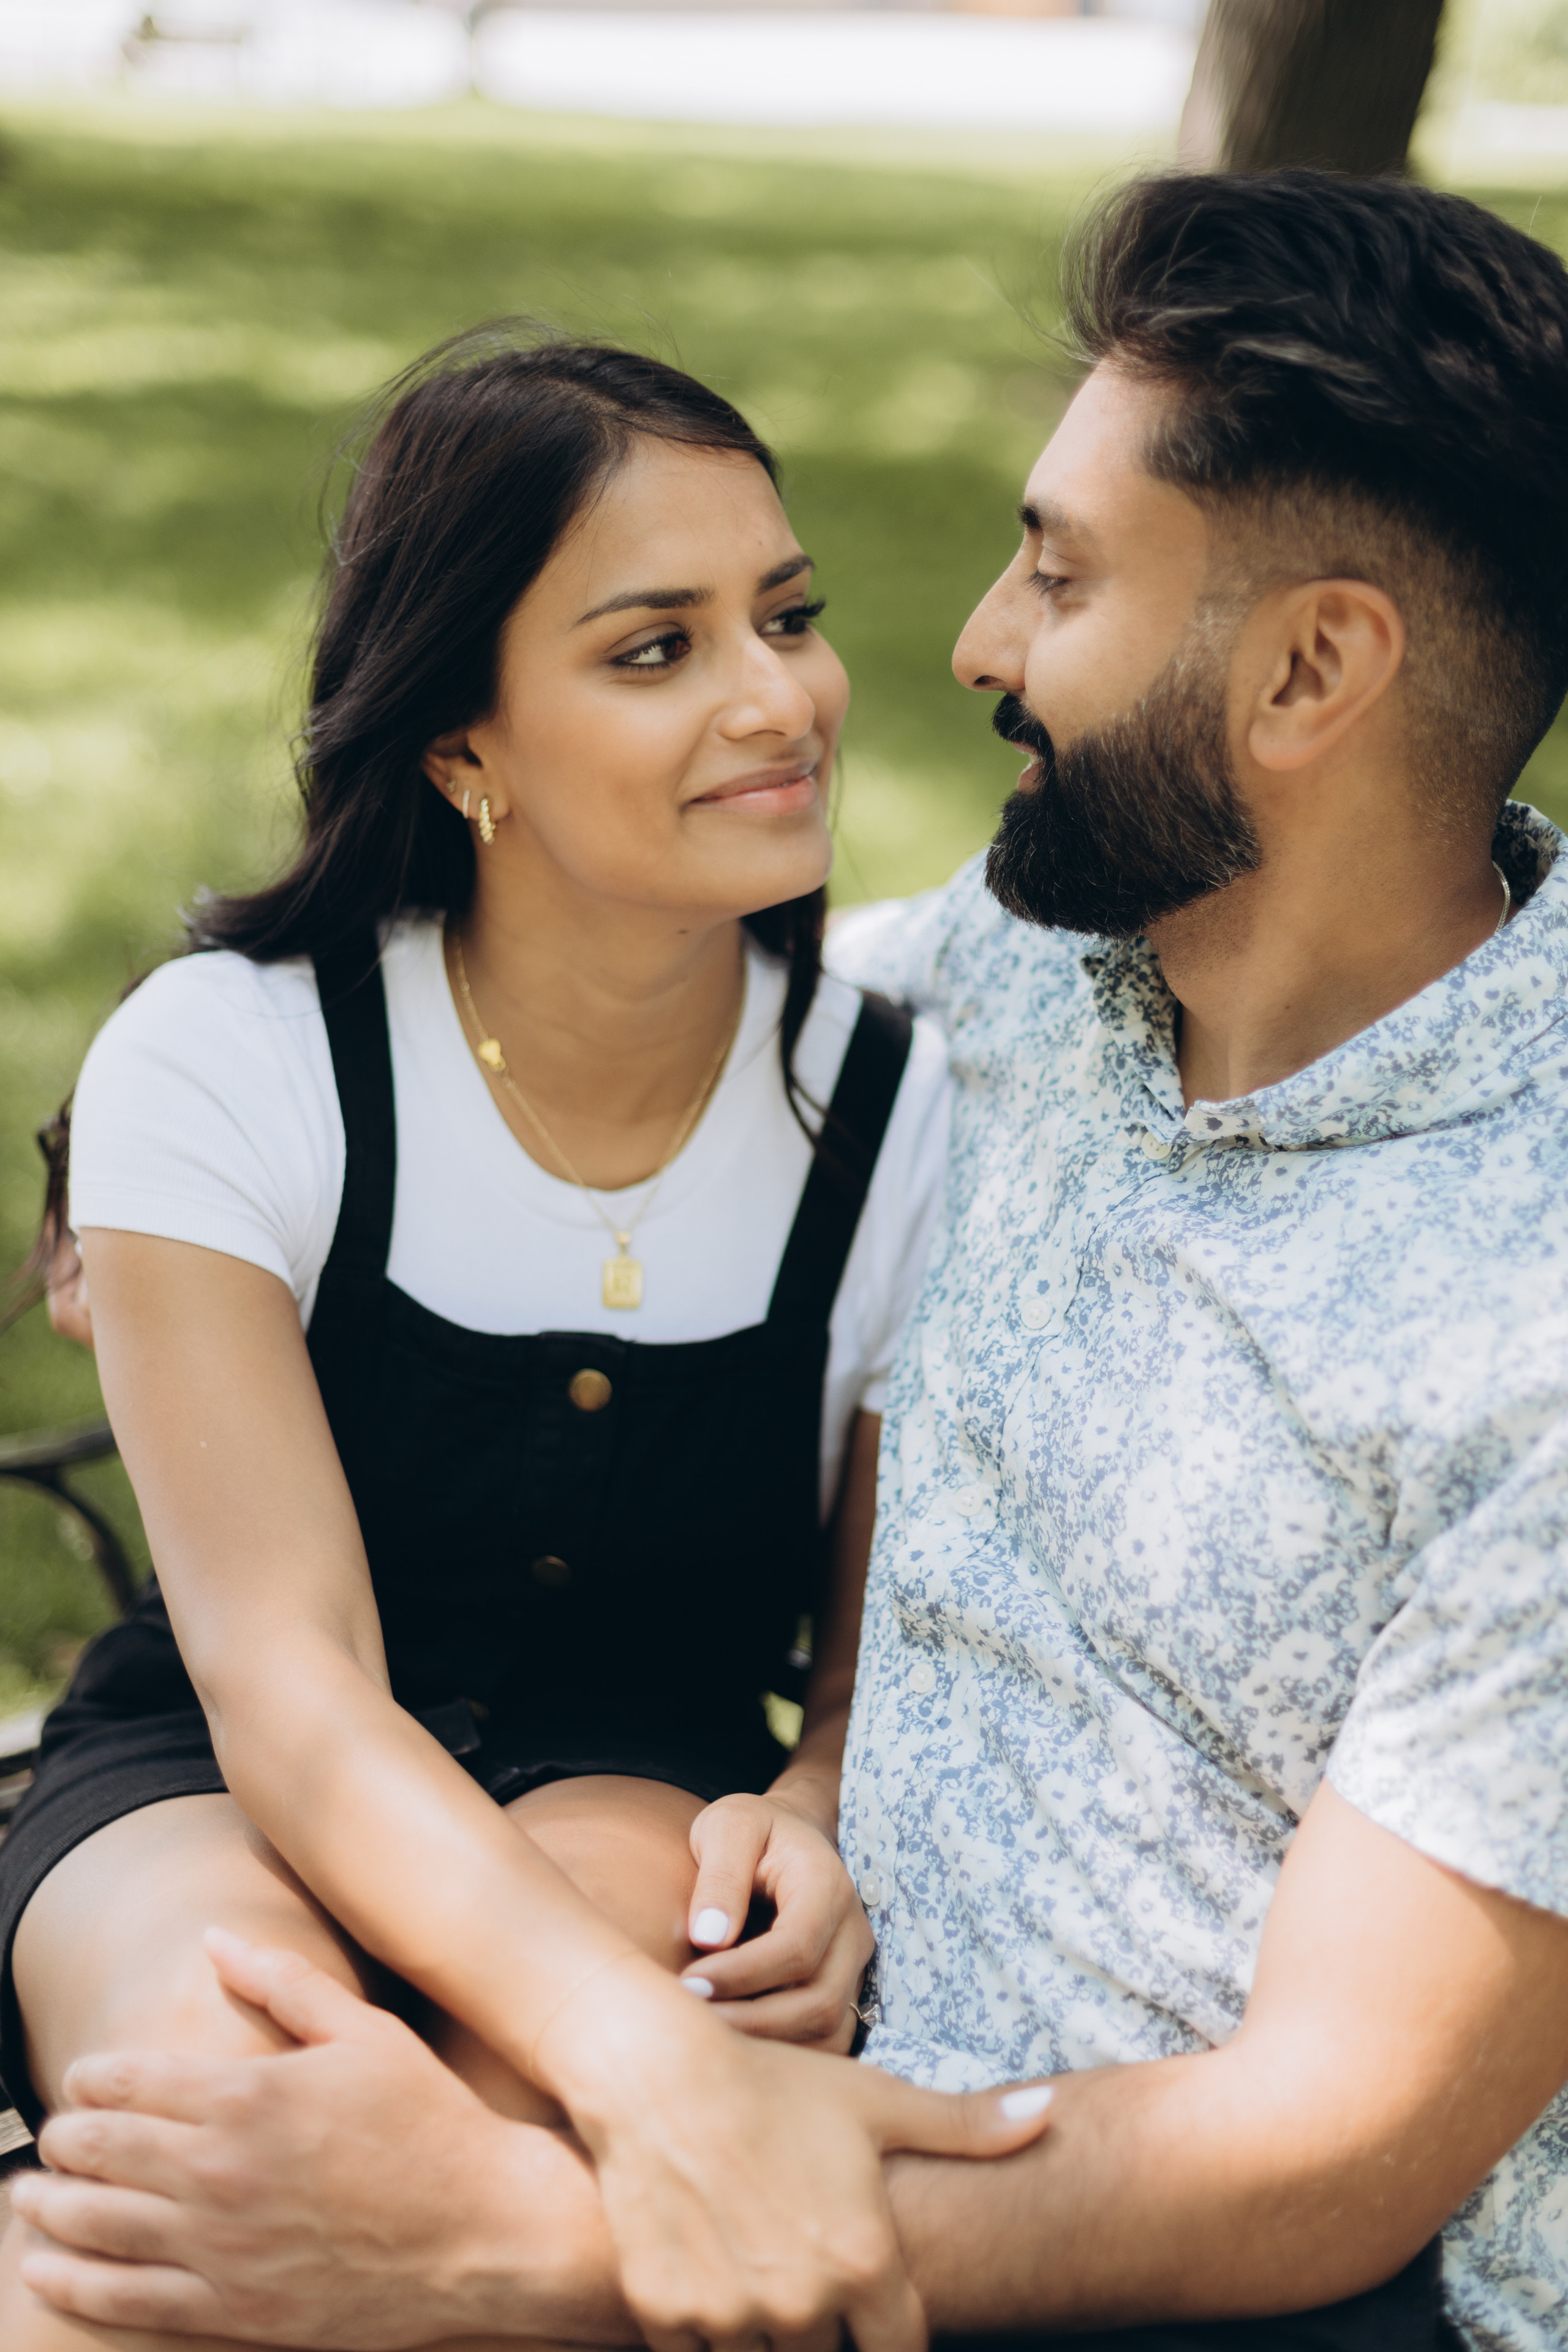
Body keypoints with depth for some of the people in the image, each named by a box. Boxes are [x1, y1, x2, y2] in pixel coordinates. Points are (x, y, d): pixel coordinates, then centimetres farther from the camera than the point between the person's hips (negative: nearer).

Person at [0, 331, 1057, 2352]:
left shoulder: (902, 1121, -9)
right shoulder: (221, 1064, -15)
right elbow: (283, 1670, -24)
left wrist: (814, 1820, -25)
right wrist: (659, 2063, -43)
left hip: (638, 1804, 2)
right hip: (211, 1791, -2)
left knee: (628, 1886, -34)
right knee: (232, 2043, -36)